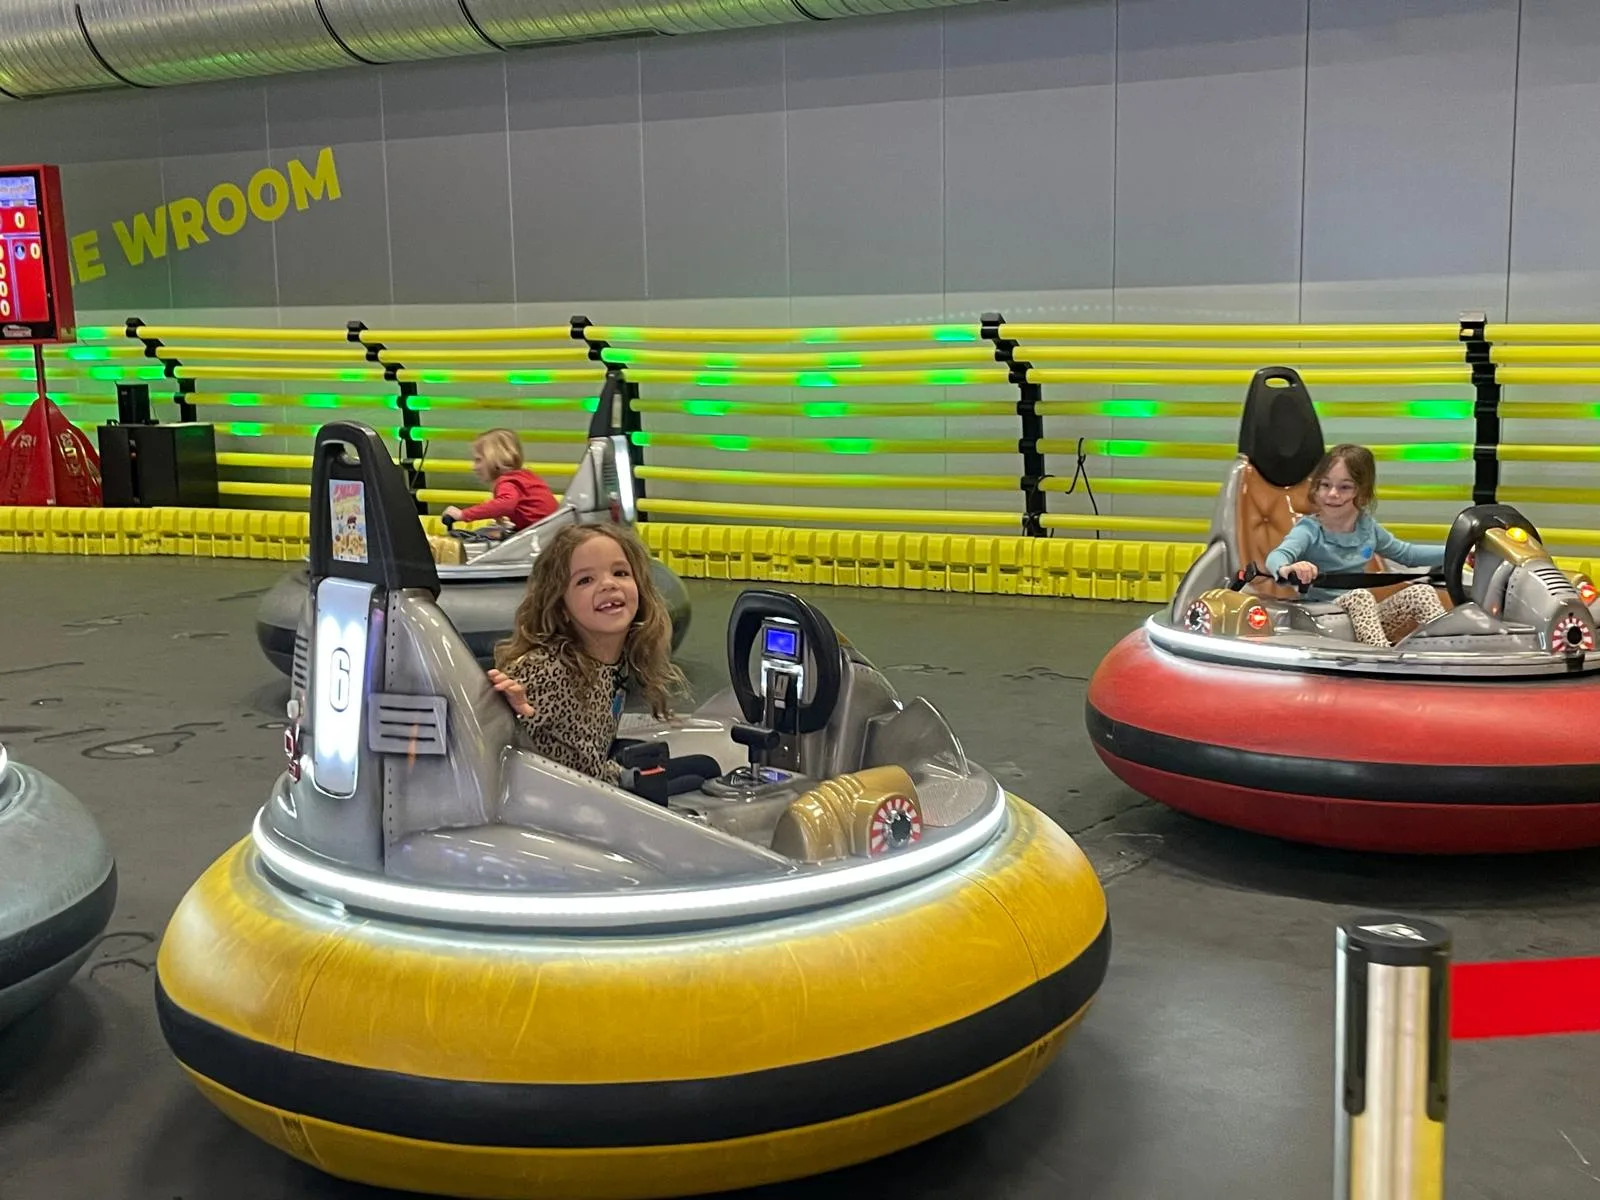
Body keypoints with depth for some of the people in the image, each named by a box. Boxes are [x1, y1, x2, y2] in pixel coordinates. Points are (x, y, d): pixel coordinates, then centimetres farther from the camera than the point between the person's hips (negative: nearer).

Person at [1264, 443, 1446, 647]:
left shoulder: (1367, 526, 8)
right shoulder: (1309, 530, -11)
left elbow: (1405, 553, 25)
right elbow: (1277, 556, -31)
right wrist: (1286, 569, -56)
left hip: (1366, 616, 6)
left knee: (1421, 592, -7)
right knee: (1359, 596, -33)